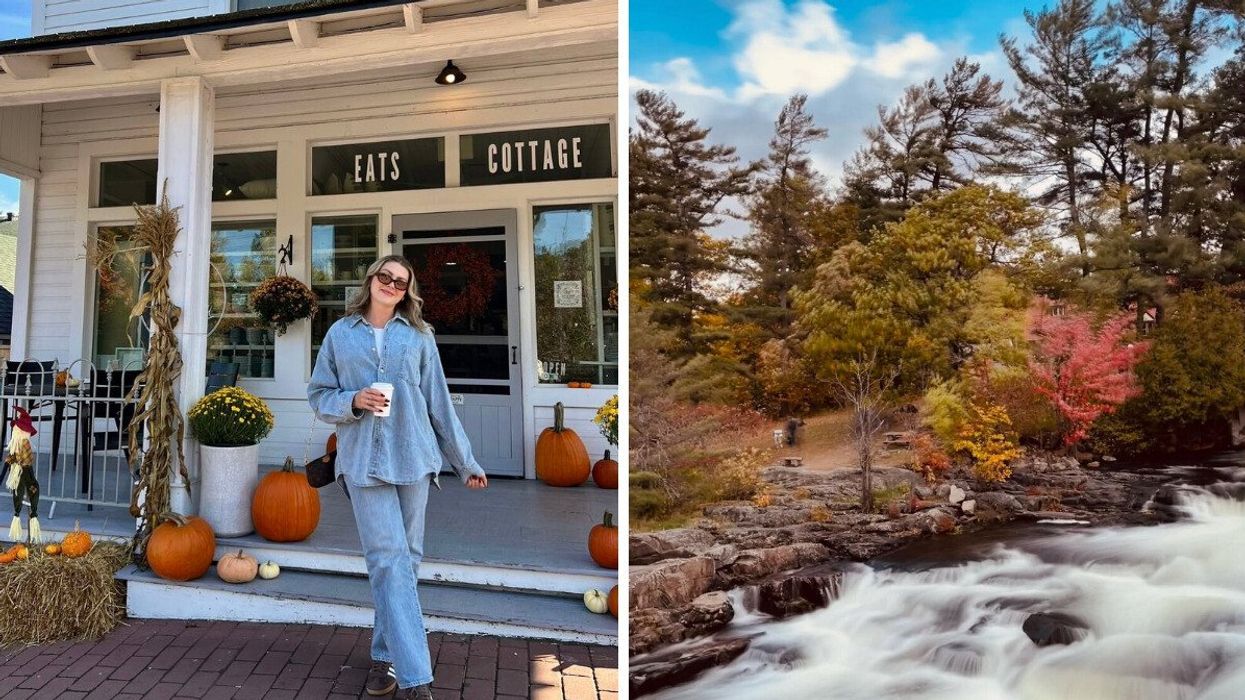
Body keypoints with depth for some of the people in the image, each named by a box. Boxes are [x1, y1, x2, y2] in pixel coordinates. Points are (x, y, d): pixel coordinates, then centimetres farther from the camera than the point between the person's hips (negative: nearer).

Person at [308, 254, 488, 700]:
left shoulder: (418, 336, 9)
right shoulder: (340, 334, 8)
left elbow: (439, 403, 10)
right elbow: (319, 396, 10)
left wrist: (466, 462, 10)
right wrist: (353, 401, -12)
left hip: (413, 458, 2)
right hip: (363, 460, -1)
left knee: (407, 558, 6)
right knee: (389, 560, -7)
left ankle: (386, 654, 23)